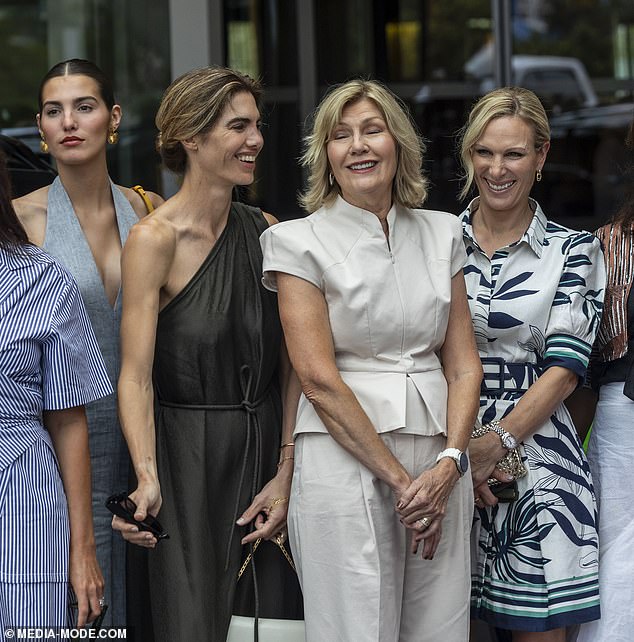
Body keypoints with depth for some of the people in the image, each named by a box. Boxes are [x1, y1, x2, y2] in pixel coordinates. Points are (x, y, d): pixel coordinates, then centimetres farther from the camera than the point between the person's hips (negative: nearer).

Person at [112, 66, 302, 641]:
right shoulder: (155, 238, -11)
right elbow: (135, 377, -16)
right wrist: (147, 479, -29)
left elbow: (290, 365, 6)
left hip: (266, 451, 5)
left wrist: (285, 474, -2)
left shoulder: (265, 231, 5)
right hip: (188, 459, -5)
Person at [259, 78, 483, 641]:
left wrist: (449, 463, -5)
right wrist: (397, 477, -12)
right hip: (347, 463, -4)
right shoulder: (300, 242, -1)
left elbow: (464, 364, 10)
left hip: (438, 471, 4)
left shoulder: (441, 234, 13)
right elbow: (318, 378, -9)